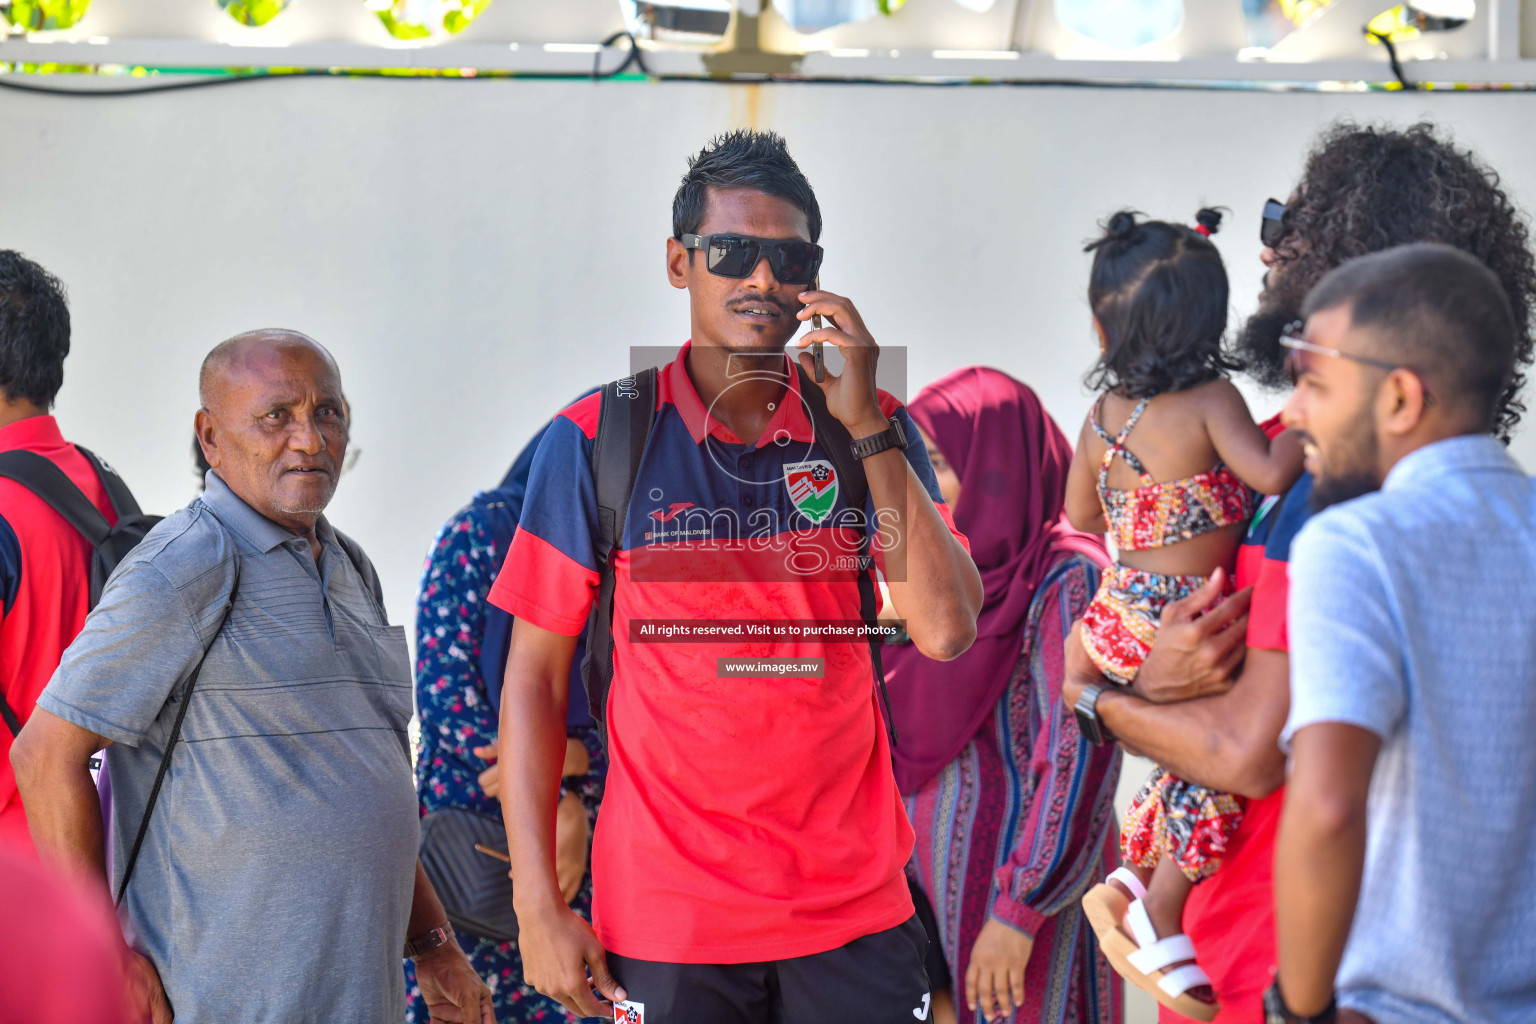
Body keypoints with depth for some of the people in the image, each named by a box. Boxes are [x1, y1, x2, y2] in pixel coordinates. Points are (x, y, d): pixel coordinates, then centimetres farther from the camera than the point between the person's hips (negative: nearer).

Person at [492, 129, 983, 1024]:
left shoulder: (869, 429, 4)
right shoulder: (597, 440, -3)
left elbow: (946, 630, -8)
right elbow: (535, 676, -1)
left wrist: (867, 426, -13)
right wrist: (538, 906, -6)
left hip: (856, 912, 2)